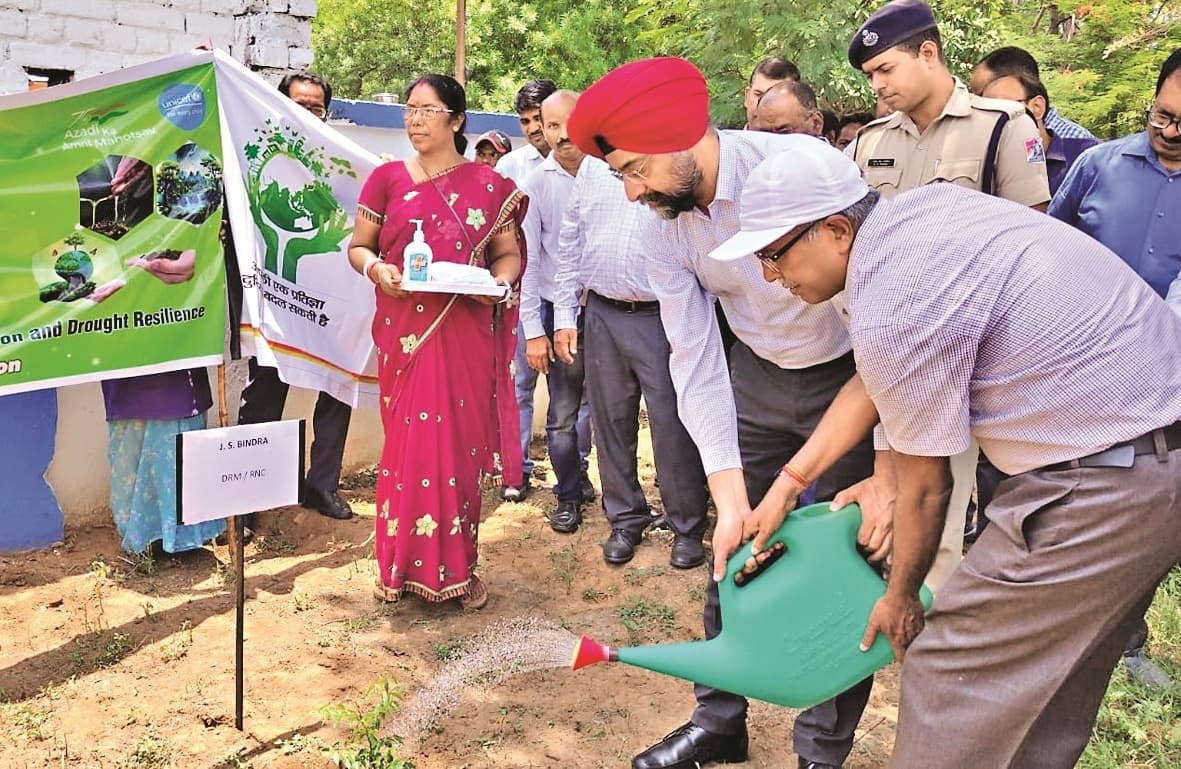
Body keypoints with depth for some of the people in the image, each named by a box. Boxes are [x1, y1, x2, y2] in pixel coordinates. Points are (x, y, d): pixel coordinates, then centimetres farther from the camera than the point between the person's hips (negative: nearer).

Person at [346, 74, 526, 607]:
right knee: (408, 442, 2)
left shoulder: (488, 185, 5)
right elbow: (358, 245, 9)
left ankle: (457, 565, 19)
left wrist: (500, 282, -12)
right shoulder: (387, 178, 5)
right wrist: (374, 268, -12)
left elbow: (508, 253, 8)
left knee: (460, 444, 5)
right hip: (404, 332, 0)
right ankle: (402, 563, 18)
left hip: (467, 333, 0)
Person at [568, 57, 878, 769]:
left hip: (850, 373, -4)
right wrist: (730, 495, -19)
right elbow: (695, 360, -11)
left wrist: (891, 476, -33)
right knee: (735, 548, 7)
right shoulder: (661, 228, -12)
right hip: (758, 375, 5)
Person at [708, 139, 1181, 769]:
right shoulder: (919, 205, 5)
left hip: (1112, 476, -10)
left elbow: (925, 487, -10)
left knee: (951, 665, -1)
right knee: (1053, 669, 22)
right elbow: (874, 380, 13)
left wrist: (900, 599, 8)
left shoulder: (890, 310, -22)